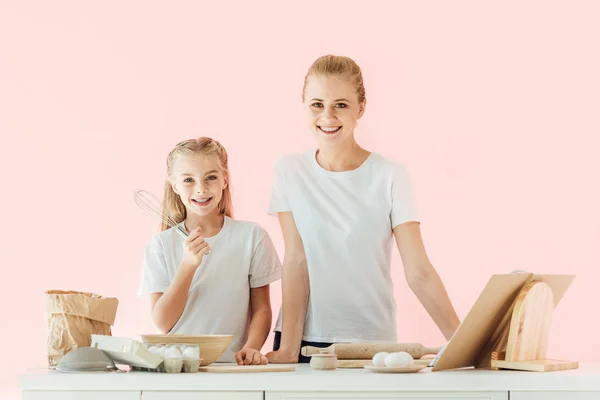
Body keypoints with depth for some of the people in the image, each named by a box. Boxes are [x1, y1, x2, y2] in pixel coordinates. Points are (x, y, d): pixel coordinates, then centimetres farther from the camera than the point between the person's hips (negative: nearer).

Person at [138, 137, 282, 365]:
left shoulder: (251, 236, 5)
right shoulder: (162, 244, 5)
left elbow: (261, 308, 7)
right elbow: (163, 323, -1)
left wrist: (251, 347, -12)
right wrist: (188, 265, -13)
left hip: (233, 364, 1)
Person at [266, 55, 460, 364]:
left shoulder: (390, 176, -5)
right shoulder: (289, 171, 0)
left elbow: (419, 272, -9)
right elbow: (296, 261, -6)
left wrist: (461, 340, -18)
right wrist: (288, 349, -15)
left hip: (372, 340, -1)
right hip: (305, 338, 1)